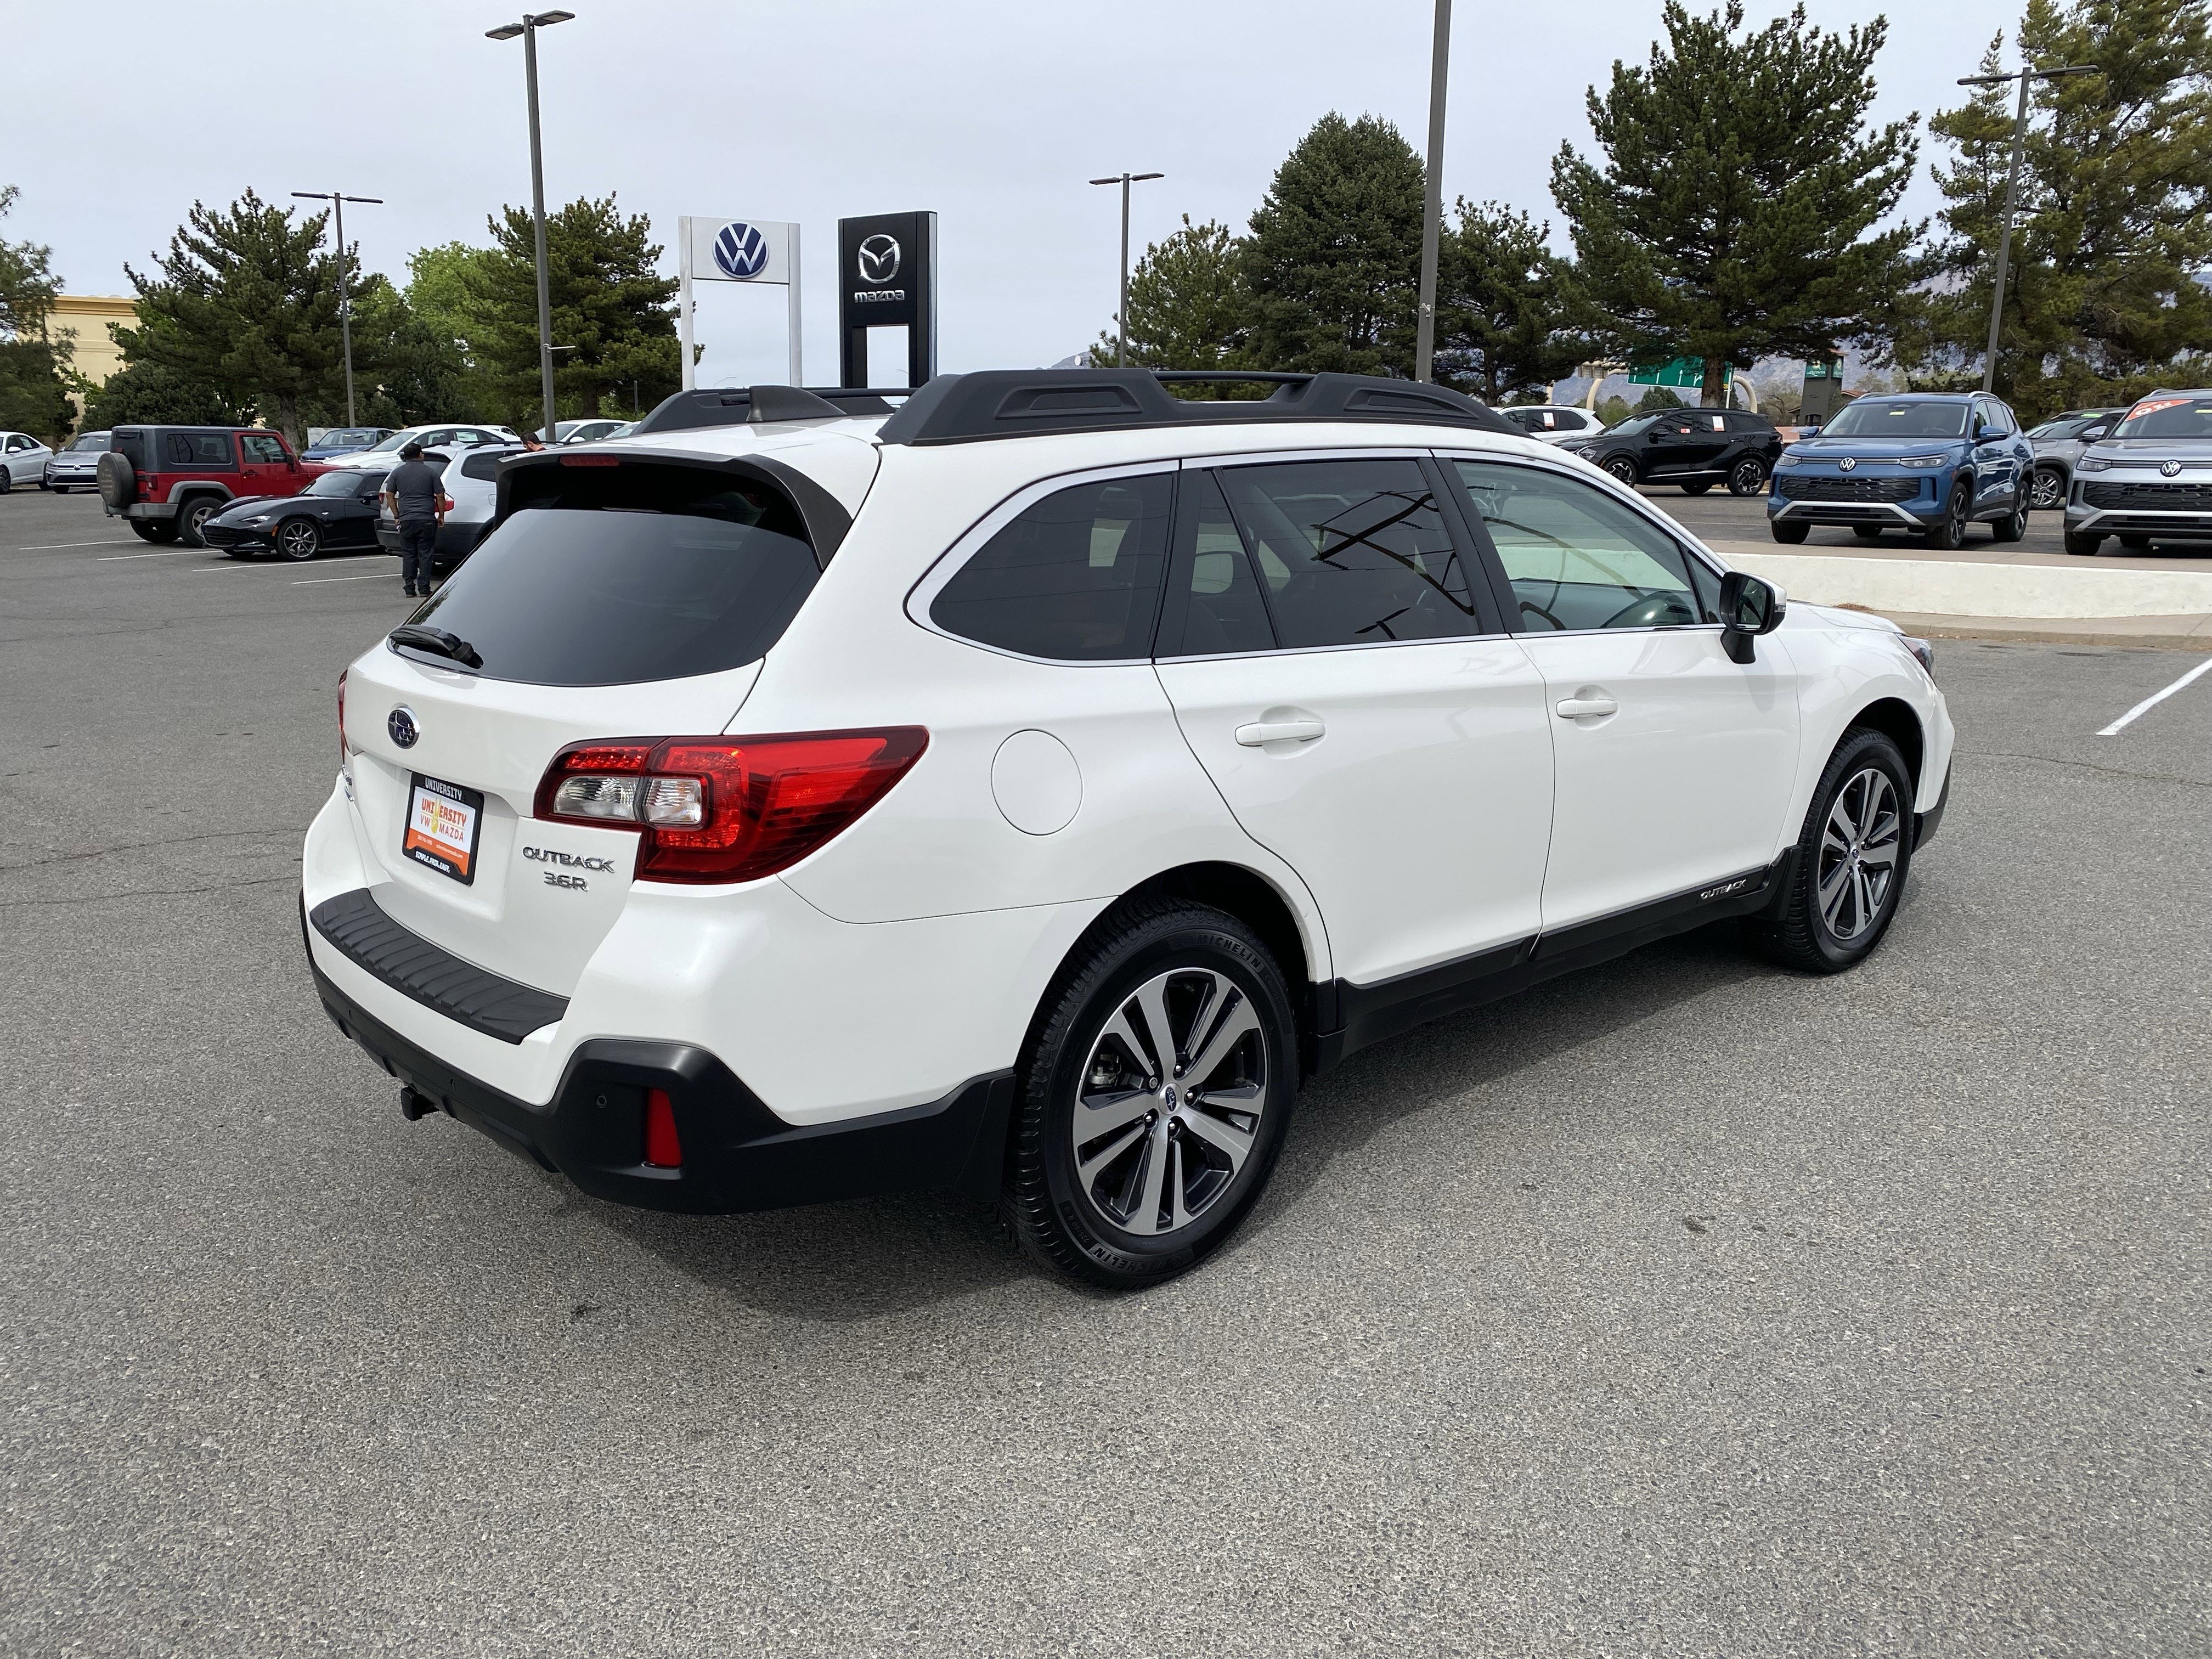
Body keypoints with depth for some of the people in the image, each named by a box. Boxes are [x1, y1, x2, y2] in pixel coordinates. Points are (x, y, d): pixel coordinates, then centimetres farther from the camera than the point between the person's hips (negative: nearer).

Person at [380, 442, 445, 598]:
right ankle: (424, 589, -1)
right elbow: (440, 496, 1)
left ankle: (410, 589, 6)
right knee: (425, 554, 1)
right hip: (427, 519, -2)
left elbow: (389, 495, 8)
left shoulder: (397, 472, 8)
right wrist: (441, 516, 11)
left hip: (406, 520, 2)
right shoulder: (430, 472, 2)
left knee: (408, 554, 7)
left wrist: (397, 516, 14)